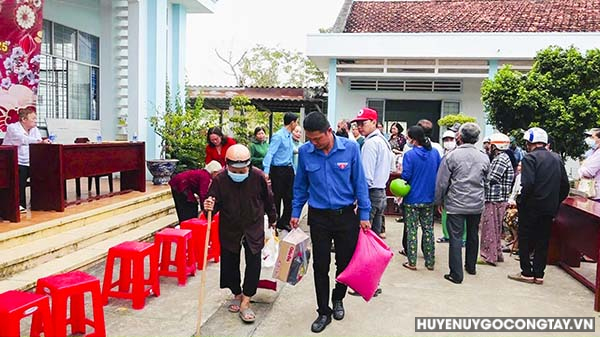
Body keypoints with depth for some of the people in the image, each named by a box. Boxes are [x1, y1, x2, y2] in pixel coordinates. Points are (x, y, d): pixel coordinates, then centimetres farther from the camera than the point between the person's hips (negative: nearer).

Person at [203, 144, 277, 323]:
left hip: (254, 227, -1)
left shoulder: (258, 176, -18)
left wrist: (272, 219, 13)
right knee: (229, 263, 10)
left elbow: (268, 199, -1)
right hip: (229, 229, 1)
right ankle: (237, 294, 33)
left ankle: (245, 302, 7)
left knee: (254, 263, -4)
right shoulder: (220, 179, -19)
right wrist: (209, 207, -36)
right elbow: (215, 204, -12)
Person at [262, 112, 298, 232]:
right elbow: (270, 154, -21)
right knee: (276, 198, 3)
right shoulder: (278, 136, -14)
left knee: (289, 198, 12)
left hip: (289, 170, 8)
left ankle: (284, 222, 27)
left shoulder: (289, 136, 11)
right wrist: (266, 172, -30)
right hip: (278, 170, -8)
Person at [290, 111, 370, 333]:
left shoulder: (350, 148, -12)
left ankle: (338, 299, 40)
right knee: (320, 266, 6)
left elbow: (359, 183, -6)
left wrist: (364, 215, -4)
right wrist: (296, 212, 4)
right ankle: (324, 312, 23)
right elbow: (300, 185, 5)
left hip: (346, 215, 0)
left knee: (345, 263, 13)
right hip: (318, 217, 1)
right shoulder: (304, 152, -8)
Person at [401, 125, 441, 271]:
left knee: (411, 230, 5)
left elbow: (405, 176, -17)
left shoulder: (409, 155, -15)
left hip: (412, 198, -4)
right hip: (429, 198, 5)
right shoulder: (435, 153, 1)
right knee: (428, 229, 13)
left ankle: (412, 262, 10)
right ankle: (430, 262, 20)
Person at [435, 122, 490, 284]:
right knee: (473, 235, 19)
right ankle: (471, 266, 35)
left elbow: (441, 182, -8)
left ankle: (456, 274, 1)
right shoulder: (484, 158, 1)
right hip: (477, 204, 5)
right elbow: (486, 181, 13)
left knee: (456, 237, -1)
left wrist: (439, 201, 4)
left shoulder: (451, 156, -12)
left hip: (456, 204, -4)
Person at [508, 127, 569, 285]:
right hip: (549, 209, 6)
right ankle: (538, 274, 16)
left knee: (525, 240, 6)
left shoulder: (530, 158, -11)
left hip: (531, 207, -6)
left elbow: (527, 185, -21)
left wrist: (520, 202, -10)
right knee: (543, 241, 11)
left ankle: (527, 273, 10)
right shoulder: (557, 158, 9)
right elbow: (565, 185, 10)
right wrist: (555, 202, 17)